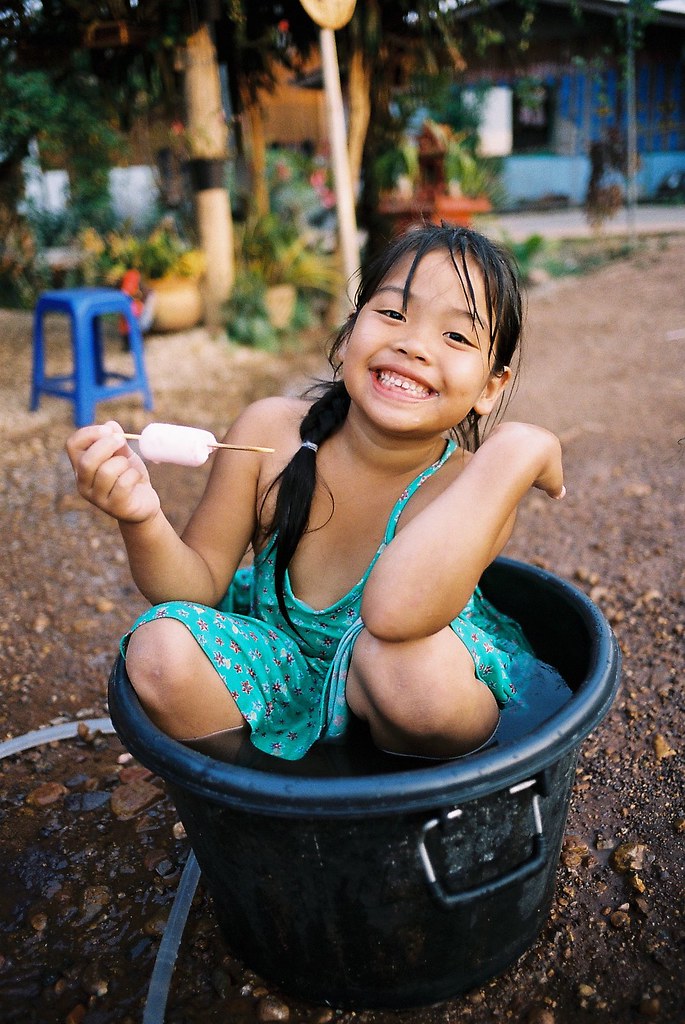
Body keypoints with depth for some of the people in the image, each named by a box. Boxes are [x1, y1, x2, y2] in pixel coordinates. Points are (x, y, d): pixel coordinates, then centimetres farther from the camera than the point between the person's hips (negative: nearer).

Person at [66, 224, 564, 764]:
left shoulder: (472, 490, -25)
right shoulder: (270, 431, -17)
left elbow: (395, 614, -47)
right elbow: (199, 587, -10)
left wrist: (518, 449, -41)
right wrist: (143, 520, -32)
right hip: (286, 668, 3)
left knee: (410, 661, -36)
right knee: (162, 646, -23)